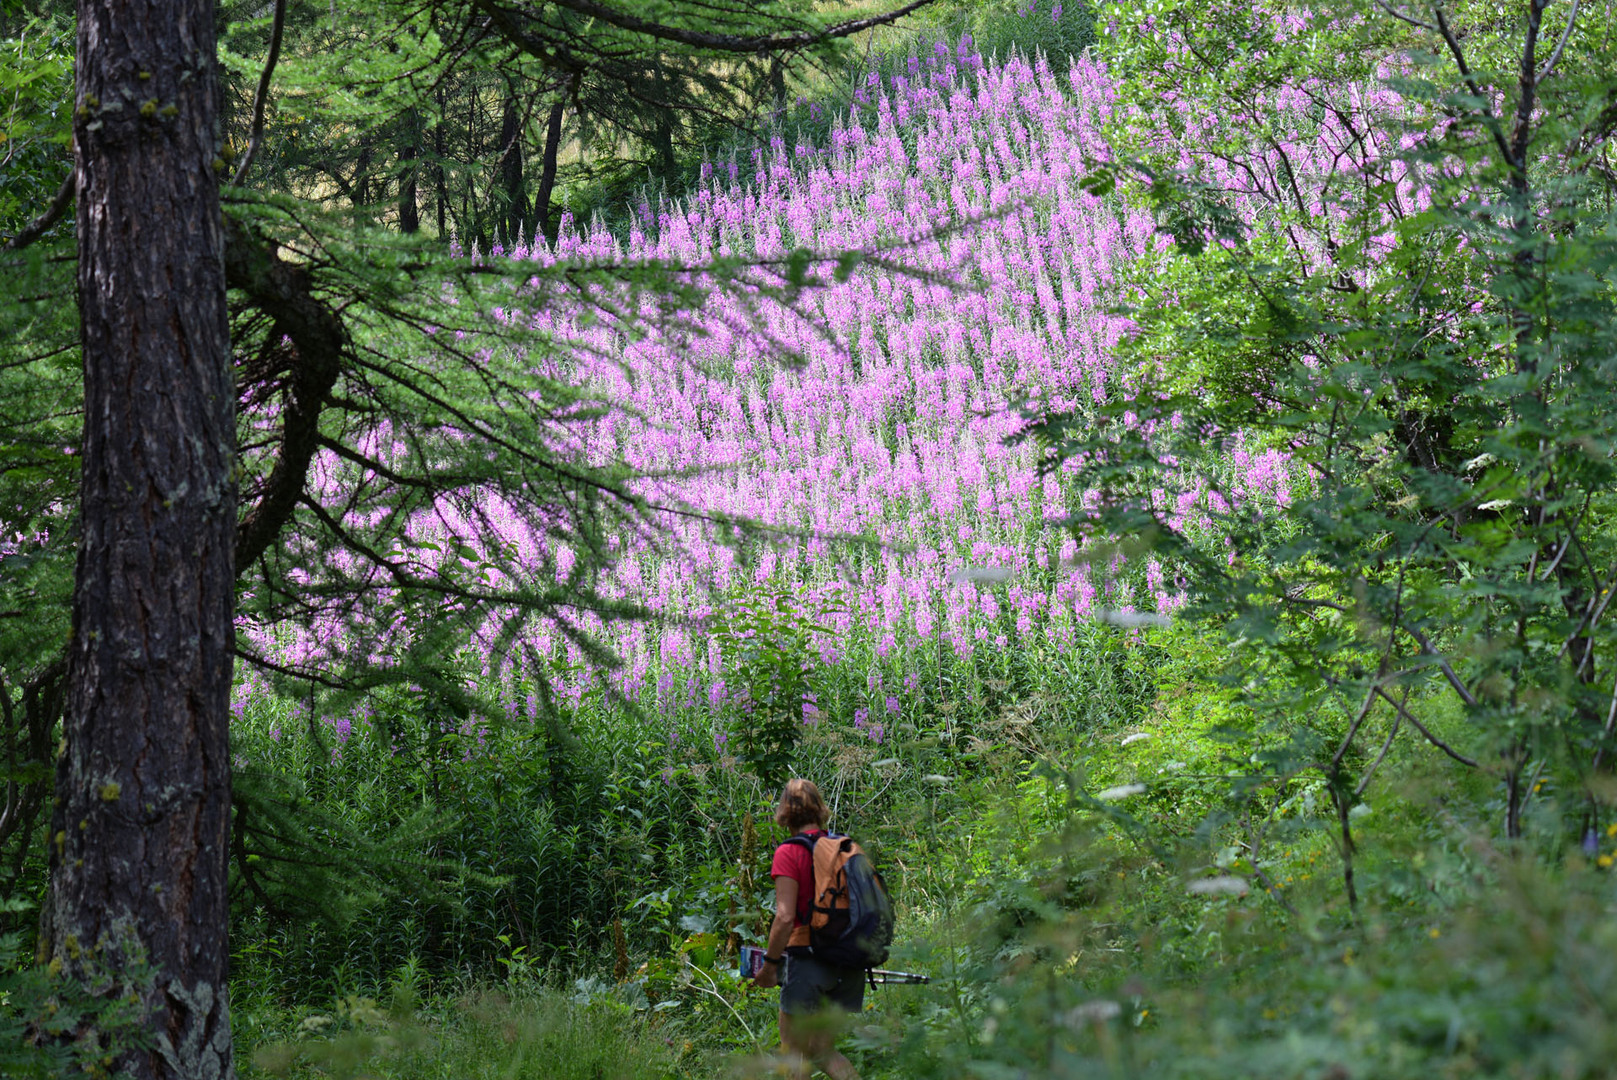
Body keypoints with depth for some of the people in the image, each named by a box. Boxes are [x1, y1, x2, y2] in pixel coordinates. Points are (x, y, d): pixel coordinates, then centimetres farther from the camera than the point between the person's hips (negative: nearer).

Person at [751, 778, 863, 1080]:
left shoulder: (789, 853, -9)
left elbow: (785, 918, -15)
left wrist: (769, 964, -5)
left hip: (808, 960, -6)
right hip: (848, 965, 6)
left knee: (795, 1053, 3)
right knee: (823, 1049, 15)